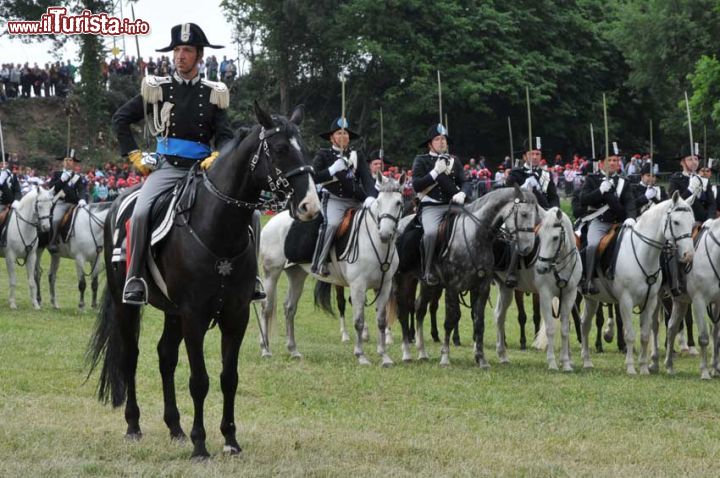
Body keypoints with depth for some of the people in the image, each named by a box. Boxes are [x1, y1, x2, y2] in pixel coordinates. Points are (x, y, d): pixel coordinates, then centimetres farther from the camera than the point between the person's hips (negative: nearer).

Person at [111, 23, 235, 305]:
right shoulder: (158, 88, 6)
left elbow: (224, 136, 7)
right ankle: (134, 278, -18)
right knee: (141, 212, -28)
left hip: (203, 168, 2)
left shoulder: (213, 94, 9)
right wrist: (134, 155, 4)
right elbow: (121, 119, 12)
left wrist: (217, 157, -15)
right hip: (166, 166, -1)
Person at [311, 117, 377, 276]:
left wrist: (371, 196, -15)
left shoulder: (356, 156, 17)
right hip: (334, 199, -5)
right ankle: (318, 263, -29)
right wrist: (333, 169, -18)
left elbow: (367, 178, 4)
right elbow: (313, 177, -6)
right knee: (332, 223, -33)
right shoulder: (324, 155, 6)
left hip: (356, 201, 5)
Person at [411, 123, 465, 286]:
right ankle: (428, 271, -19)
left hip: (453, 205, 4)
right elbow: (416, 185, -3)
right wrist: (435, 172, -11)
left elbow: (463, 182, 14)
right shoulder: (421, 161, 9)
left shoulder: (454, 161, 21)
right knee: (431, 232, -34)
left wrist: (461, 193, -9)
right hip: (430, 206, -4)